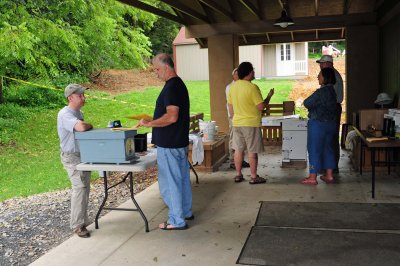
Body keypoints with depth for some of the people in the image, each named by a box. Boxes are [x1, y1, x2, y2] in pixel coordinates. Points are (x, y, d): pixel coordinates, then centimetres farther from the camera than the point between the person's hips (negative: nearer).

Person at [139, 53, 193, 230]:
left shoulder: (171, 87, -19)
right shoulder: (179, 84, 13)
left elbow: (172, 117, -28)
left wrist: (149, 124, -19)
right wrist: (153, 121, 17)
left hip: (169, 144, -10)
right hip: (180, 141, 10)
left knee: (170, 182, -1)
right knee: (182, 177, 18)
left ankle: (177, 221, 9)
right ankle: (185, 212, 32)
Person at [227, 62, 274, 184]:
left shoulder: (233, 86, 4)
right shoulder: (252, 87, -17)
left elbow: (230, 105, 11)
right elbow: (261, 106, -18)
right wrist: (269, 96, -3)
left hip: (237, 123, 6)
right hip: (251, 124, -6)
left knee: (238, 150, 13)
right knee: (252, 151, 2)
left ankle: (238, 175, 20)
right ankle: (254, 177, 9)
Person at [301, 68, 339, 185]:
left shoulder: (320, 92, -20)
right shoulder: (332, 91, 7)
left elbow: (307, 103, -17)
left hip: (318, 124, -8)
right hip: (331, 123, 9)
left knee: (314, 149, -1)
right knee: (328, 148, 15)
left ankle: (312, 177, 3)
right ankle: (329, 175, 21)